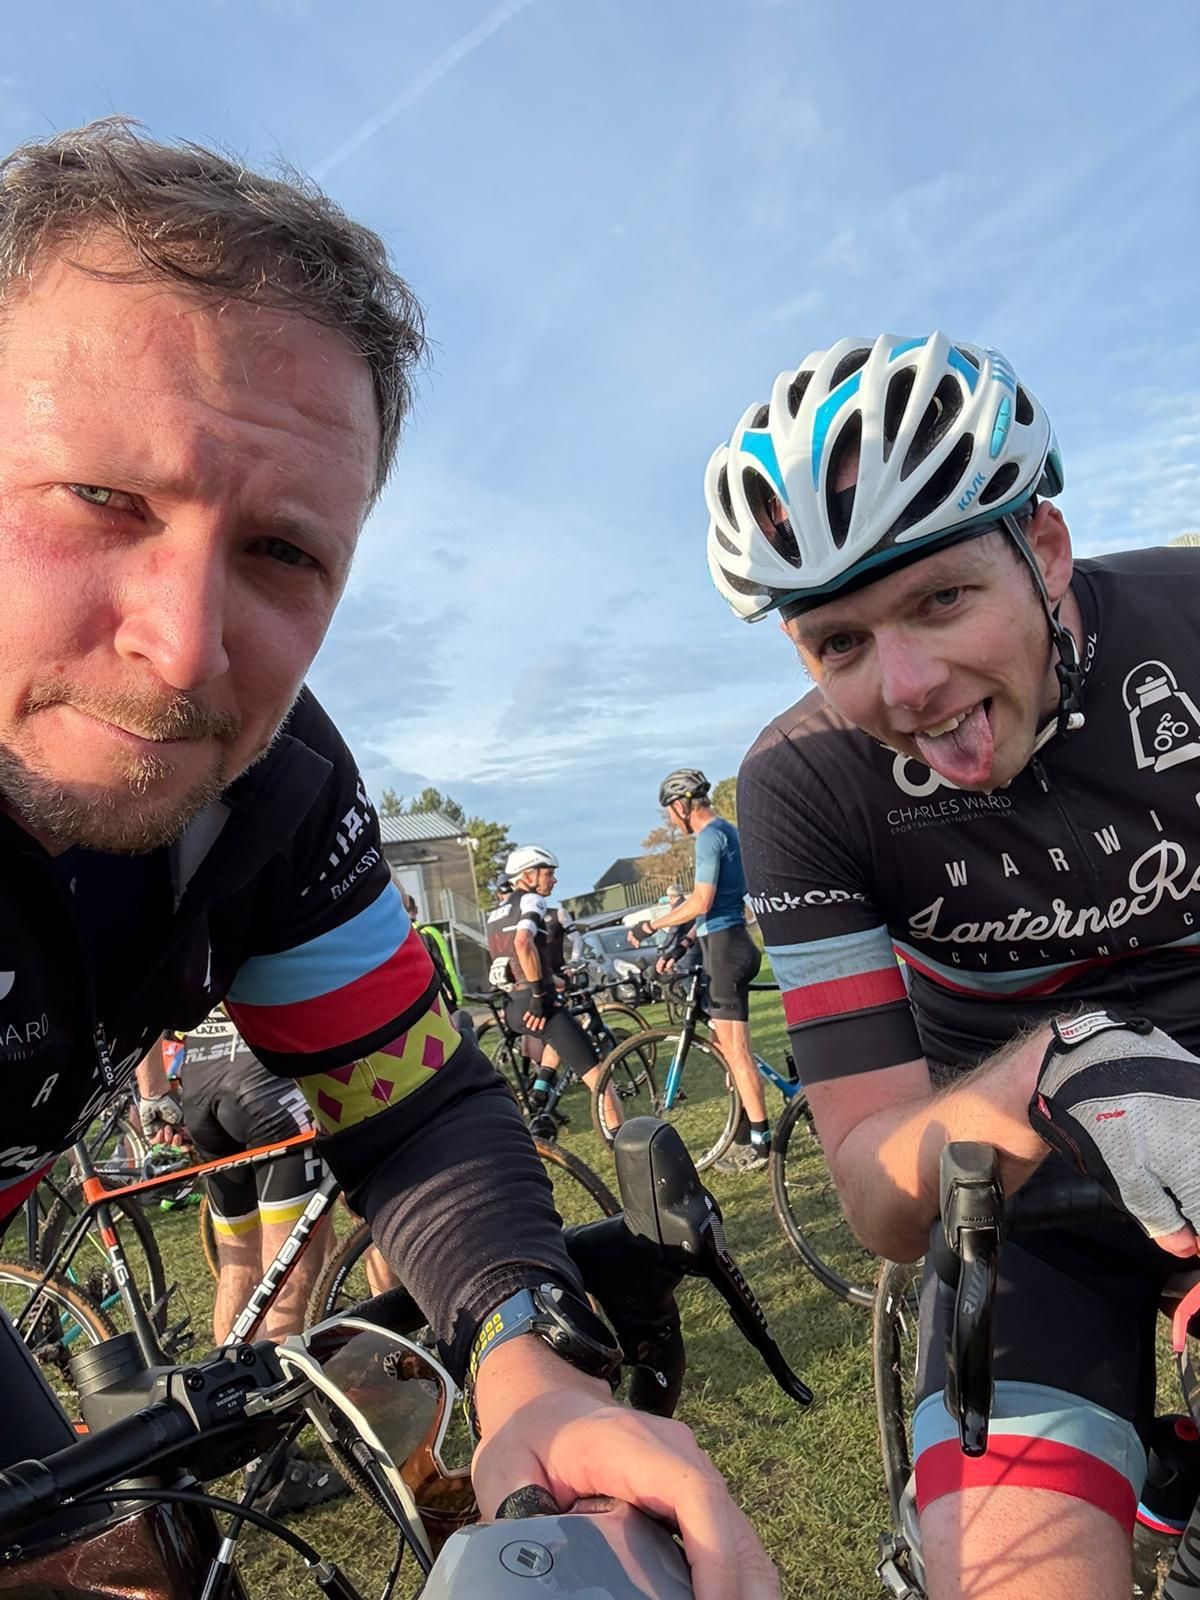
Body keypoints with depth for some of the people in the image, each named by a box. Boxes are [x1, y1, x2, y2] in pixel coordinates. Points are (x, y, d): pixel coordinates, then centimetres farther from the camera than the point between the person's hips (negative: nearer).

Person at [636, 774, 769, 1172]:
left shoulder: (709, 836, -14)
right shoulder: (726, 830, 18)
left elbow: (701, 903, -21)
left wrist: (652, 925, -12)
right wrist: (682, 944, 21)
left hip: (724, 946, -10)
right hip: (730, 942, 10)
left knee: (735, 1049, -5)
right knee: (730, 1046, 15)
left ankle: (759, 1142, 1)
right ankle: (745, 1136, 23)